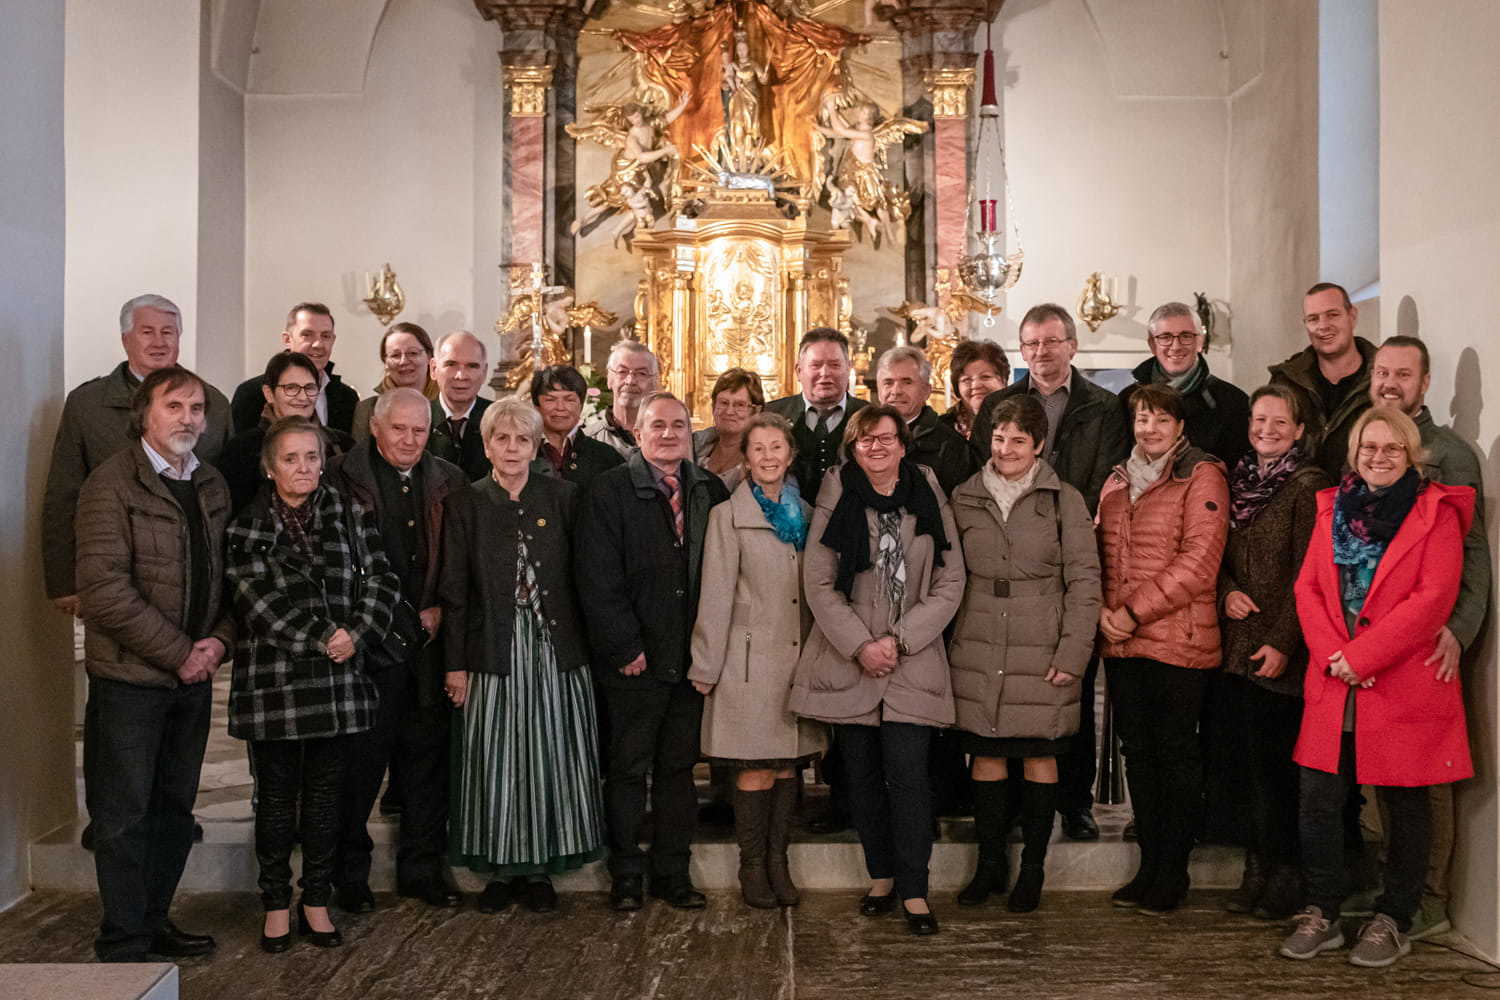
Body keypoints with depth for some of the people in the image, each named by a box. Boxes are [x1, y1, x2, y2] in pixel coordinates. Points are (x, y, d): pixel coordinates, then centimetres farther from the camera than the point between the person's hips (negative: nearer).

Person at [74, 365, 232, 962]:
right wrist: (177, 652, -16)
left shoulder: (212, 486, 10)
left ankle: (154, 921, 28)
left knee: (175, 808, 14)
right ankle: (122, 944, 14)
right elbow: (103, 588, -17)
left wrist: (218, 640, -4)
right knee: (124, 816, 3)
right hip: (129, 678, -6)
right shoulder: (112, 482, -10)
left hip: (193, 676, 6)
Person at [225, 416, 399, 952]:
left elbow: (380, 581, 3)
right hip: (273, 680, -2)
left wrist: (356, 635, -12)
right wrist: (323, 638, -14)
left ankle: (317, 903, 21)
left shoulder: (351, 515, 6)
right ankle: (277, 905, 20)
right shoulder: (246, 526, -1)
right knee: (278, 797, 7)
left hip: (339, 679, 2)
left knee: (326, 795, 9)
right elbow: (258, 600, -9)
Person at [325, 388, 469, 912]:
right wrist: (404, 621, -6)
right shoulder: (342, 477, -3)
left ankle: (421, 867, 22)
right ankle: (350, 873, 17)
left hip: (429, 639, 4)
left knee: (427, 753, 10)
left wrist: (439, 610, -2)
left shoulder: (449, 481, 10)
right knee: (361, 756, 2)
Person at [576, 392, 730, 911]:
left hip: (692, 656, 4)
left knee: (679, 766, 12)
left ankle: (673, 872, 23)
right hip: (635, 659, -4)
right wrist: (625, 647, -13)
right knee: (628, 768, 6)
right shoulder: (609, 490, -4)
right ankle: (626, 875, 18)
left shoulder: (710, 491, 8)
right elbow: (596, 578, -10)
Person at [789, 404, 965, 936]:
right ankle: (881, 877, 22)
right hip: (848, 661, 1)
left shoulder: (929, 499, 4)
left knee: (907, 773, -9)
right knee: (862, 775, 7)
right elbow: (818, 583, -2)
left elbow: (950, 583, 1)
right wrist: (859, 645, -10)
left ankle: (913, 891, 0)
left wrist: (899, 640, -8)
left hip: (914, 663, -1)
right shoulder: (836, 500, 2)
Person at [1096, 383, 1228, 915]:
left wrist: (1135, 610, -15)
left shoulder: (1202, 477, -4)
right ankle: (1149, 865, 22)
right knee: (1138, 751, 11)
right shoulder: (1117, 482, 16)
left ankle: (1172, 872, 12)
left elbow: (1199, 560, -13)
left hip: (1179, 639, -6)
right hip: (1121, 643, 6)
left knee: (1176, 752, 2)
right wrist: (1103, 610, 0)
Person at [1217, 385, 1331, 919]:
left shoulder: (1308, 485, -7)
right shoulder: (1240, 482, 14)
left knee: (1269, 762, -2)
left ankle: (1281, 875, 10)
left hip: (1280, 652, -6)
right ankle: (1260, 871, 17)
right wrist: (1227, 591, -2)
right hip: (1238, 644, 6)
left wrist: (1282, 643, -16)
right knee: (1252, 762, 9)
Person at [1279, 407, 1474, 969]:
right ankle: (1321, 915, 17)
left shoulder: (1436, 513, -1)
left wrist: (1361, 656, -16)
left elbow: (1434, 597, -12)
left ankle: (1393, 922, 20)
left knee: (1405, 804, 6)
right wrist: (1332, 655, -9)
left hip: (1403, 685, -4)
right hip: (1333, 685, 4)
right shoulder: (1334, 508, 12)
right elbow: (1307, 587, 7)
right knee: (1318, 800, 4)